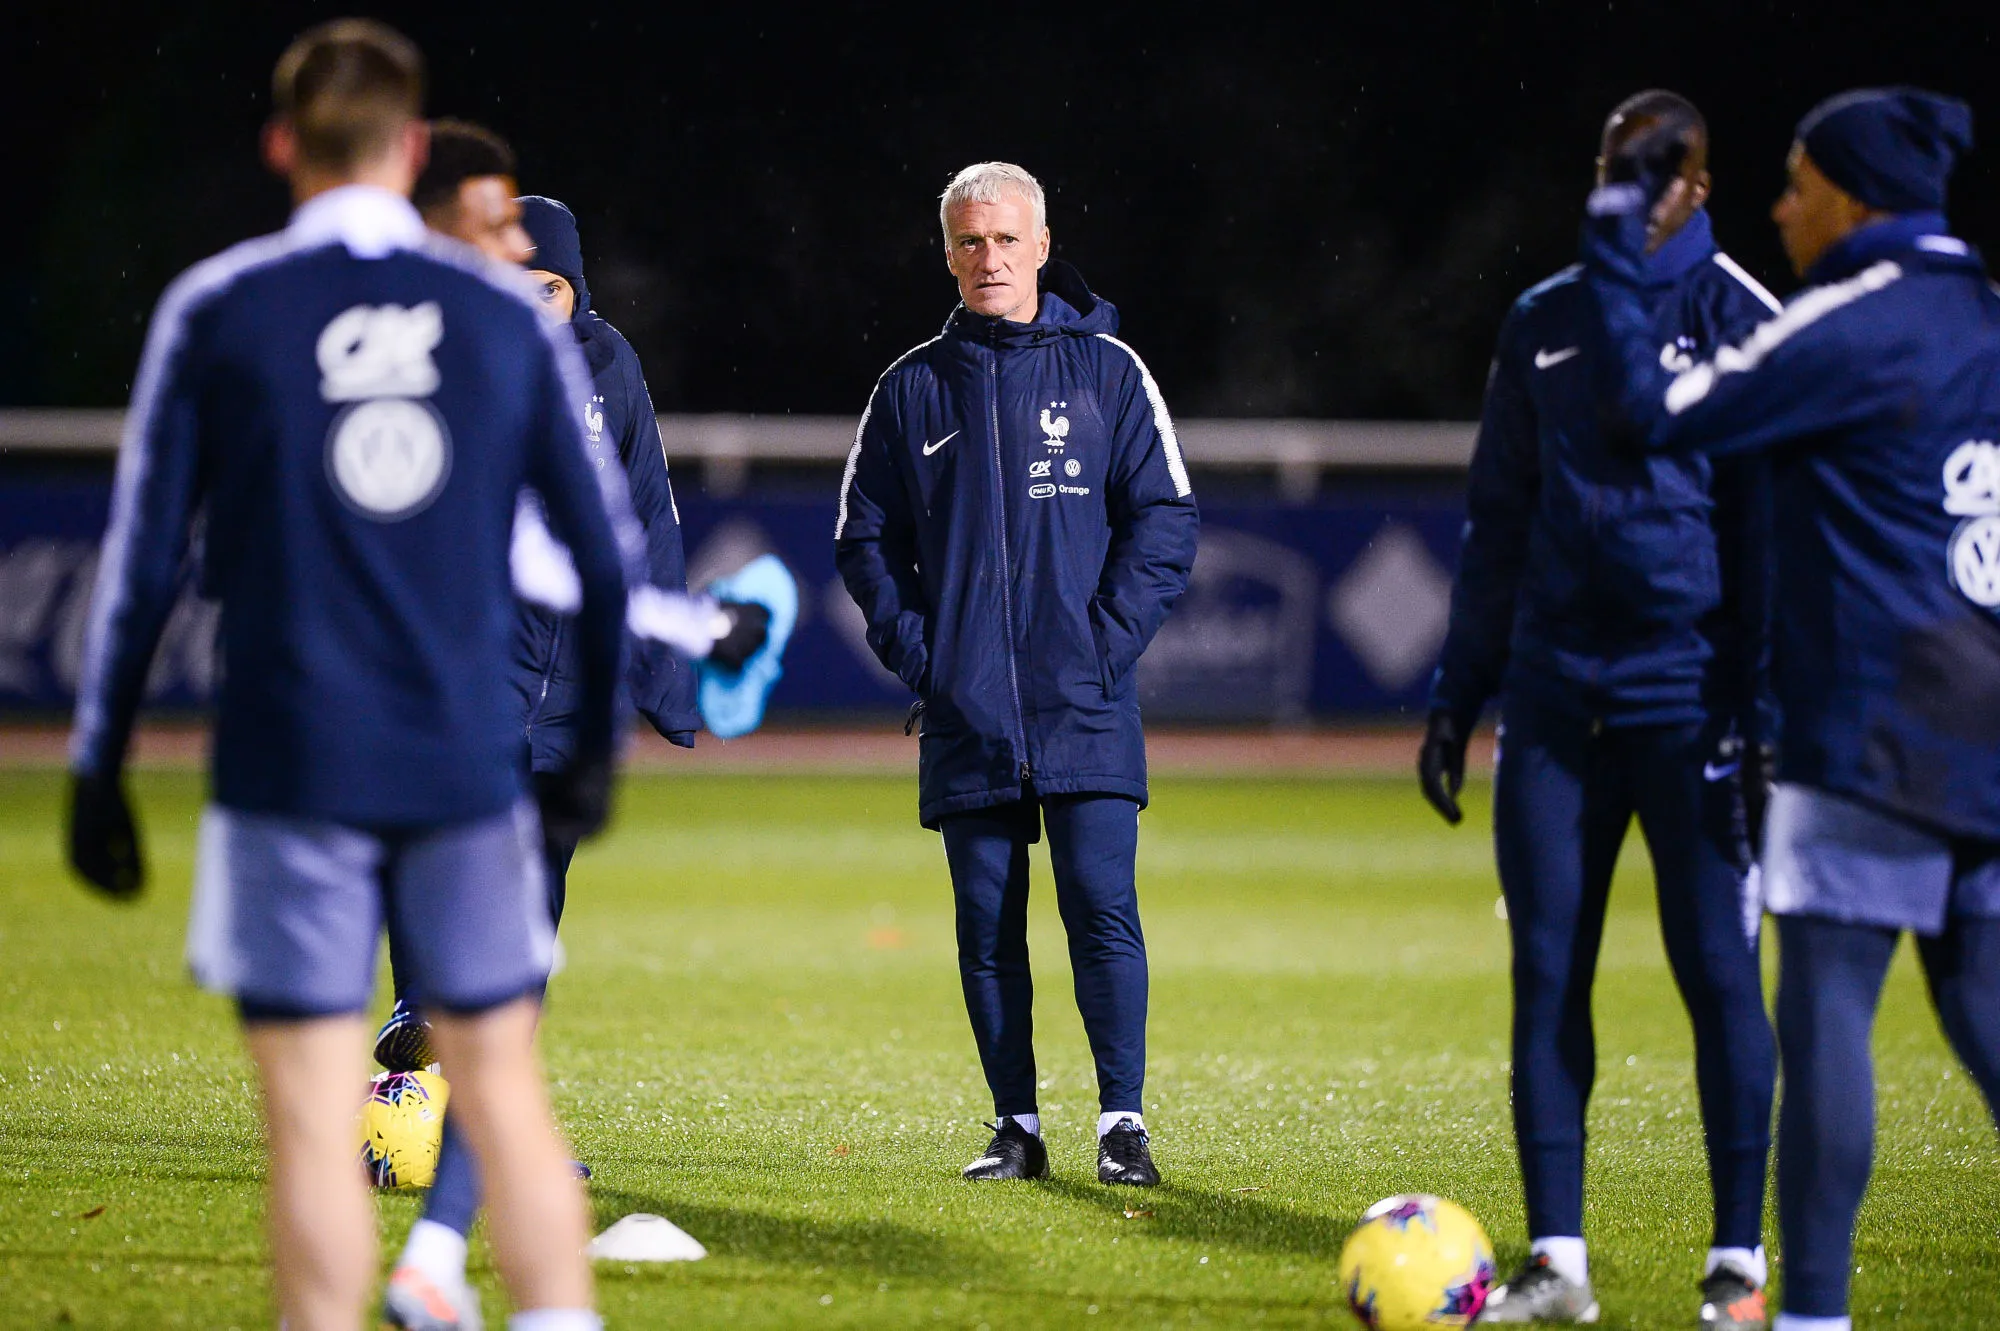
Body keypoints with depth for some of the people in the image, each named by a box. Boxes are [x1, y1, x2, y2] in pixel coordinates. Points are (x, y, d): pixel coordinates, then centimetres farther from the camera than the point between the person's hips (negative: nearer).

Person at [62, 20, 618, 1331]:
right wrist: (595, 749, 19)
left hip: (290, 771, -2)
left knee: (317, 1123, -1)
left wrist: (99, 767, 6)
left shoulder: (216, 310, -1)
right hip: (469, 770, 2)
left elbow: (144, 554, 0)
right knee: (506, 1095, 10)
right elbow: (609, 548, 8)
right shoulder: (508, 314, 5)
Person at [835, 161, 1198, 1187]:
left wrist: (1107, 643, -7)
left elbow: (1165, 522, 3)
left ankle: (1124, 1122, -3)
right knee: (986, 922, 3)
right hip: (964, 713, 2)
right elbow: (866, 536, 13)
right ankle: (1017, 1128, 10)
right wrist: (914, 650, 0)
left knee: (1101, 906, -9)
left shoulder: (1106, 370, 5)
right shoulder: (912, 389, 10)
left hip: (1085, 709, -2)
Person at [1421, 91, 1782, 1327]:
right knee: (1547, 972, 3)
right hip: (1556, 702, 5)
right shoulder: (1544, 322, 13)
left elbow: (1770, 531, -4)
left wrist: (1758, 713, -11)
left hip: (1687, 703, -5)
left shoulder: (1741, 321, -2)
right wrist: (1459, 693, 14)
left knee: (1717, 971, -4)